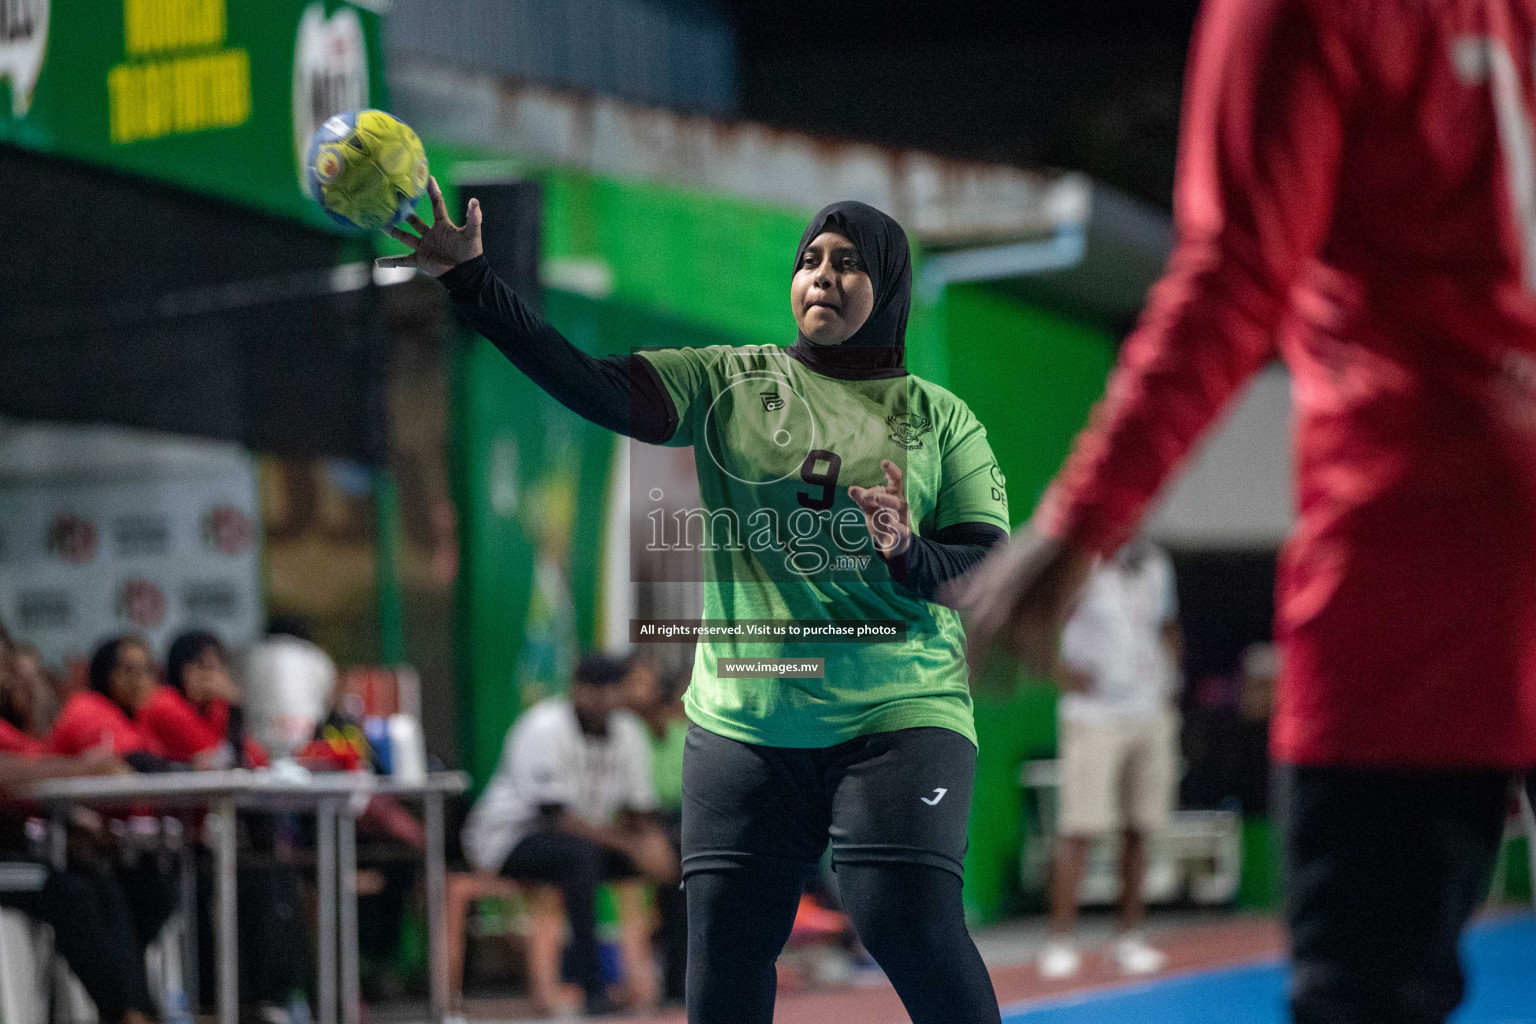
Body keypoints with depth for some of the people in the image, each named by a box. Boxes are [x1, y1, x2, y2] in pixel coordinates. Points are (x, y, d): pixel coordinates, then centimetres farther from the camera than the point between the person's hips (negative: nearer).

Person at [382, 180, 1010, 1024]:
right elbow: (593, 387, -5)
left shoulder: (940, 418, 6)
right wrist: (471, 284, -14)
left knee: (913, 925, -19)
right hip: (743, 720, 2)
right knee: (724, 938, 1)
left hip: (897, 715, -2)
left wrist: (910, 555, -22)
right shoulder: (730, 381, 8)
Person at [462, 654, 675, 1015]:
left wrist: (652, 840, -22)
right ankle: (594, 990, -38)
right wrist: (628, 844, -31)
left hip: (588, 838, 7)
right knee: (580, 855, -38)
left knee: (672, 856, -10)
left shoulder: (627, 731, 2)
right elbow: (555, 816, -27)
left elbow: (639, 810, 3)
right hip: (509, 840, -7)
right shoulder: (544, 730, -20)